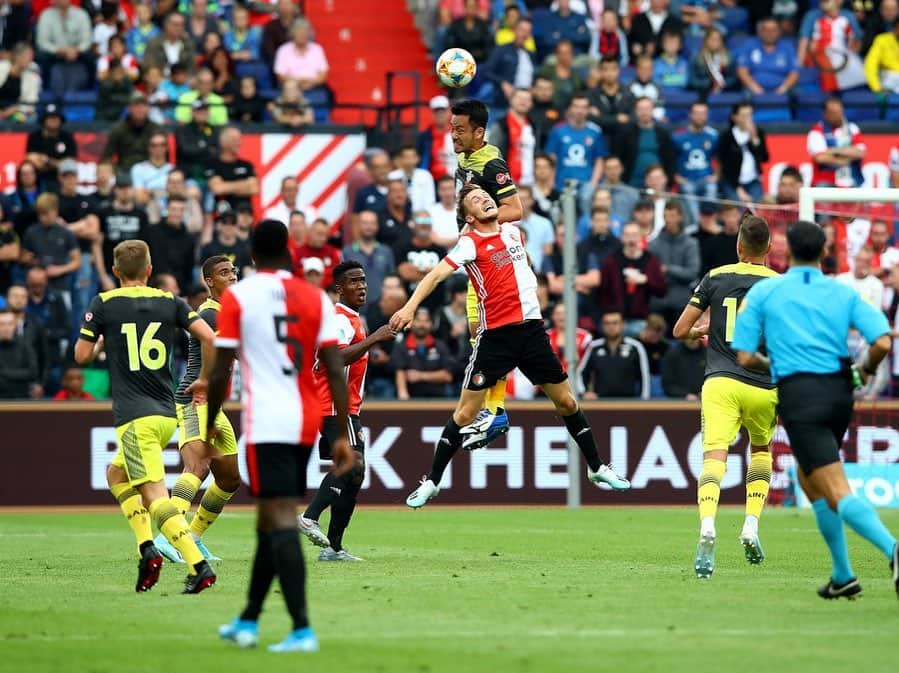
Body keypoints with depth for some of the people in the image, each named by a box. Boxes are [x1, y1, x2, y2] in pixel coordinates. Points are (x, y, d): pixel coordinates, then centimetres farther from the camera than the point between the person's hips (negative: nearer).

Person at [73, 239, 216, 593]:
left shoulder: (103, 304, -1)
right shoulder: (170, 302, 8)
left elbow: (81, 355, 3)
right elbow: (210, 338, -1)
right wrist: (204, 380, 13)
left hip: (134, 418, -6)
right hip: (167, 414, 6)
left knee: (155, 496, -10)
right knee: (116, 474, 24)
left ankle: (199, 567, -23)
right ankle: (147, 546, 8)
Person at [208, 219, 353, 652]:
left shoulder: (237, 296, -3)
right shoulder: (315, 298, 6)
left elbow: (220, 373, -4)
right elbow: (335, 371, 0)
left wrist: (209, 426, 9)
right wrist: (342, 436, 2)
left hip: (267, 423, -5)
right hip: (306, 422, 5)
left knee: (282, 520, -11)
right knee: (270, 519, 18)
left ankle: (302, 629, -24)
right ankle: (248, 622, 29)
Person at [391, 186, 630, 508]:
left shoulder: (512, 231, 10)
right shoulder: (470, 243, -7)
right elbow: (437, 275, -19)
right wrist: (410, 307, -30)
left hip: (531, 330, 5)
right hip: (495, 335, -5)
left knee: (566, 401, 11)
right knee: (465, 413, -6)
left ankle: (596, 468, 26)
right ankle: (431, 482, 3)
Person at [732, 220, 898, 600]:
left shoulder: (764, 292, 5)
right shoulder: (843, 293, 9)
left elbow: (744, 357, 1)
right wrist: (867, 368, 16)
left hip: (799, 393, -5)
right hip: (839, 390, 5)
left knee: (838, 494, -12)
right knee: (809, 480, 25)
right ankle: (841, 578, 22)